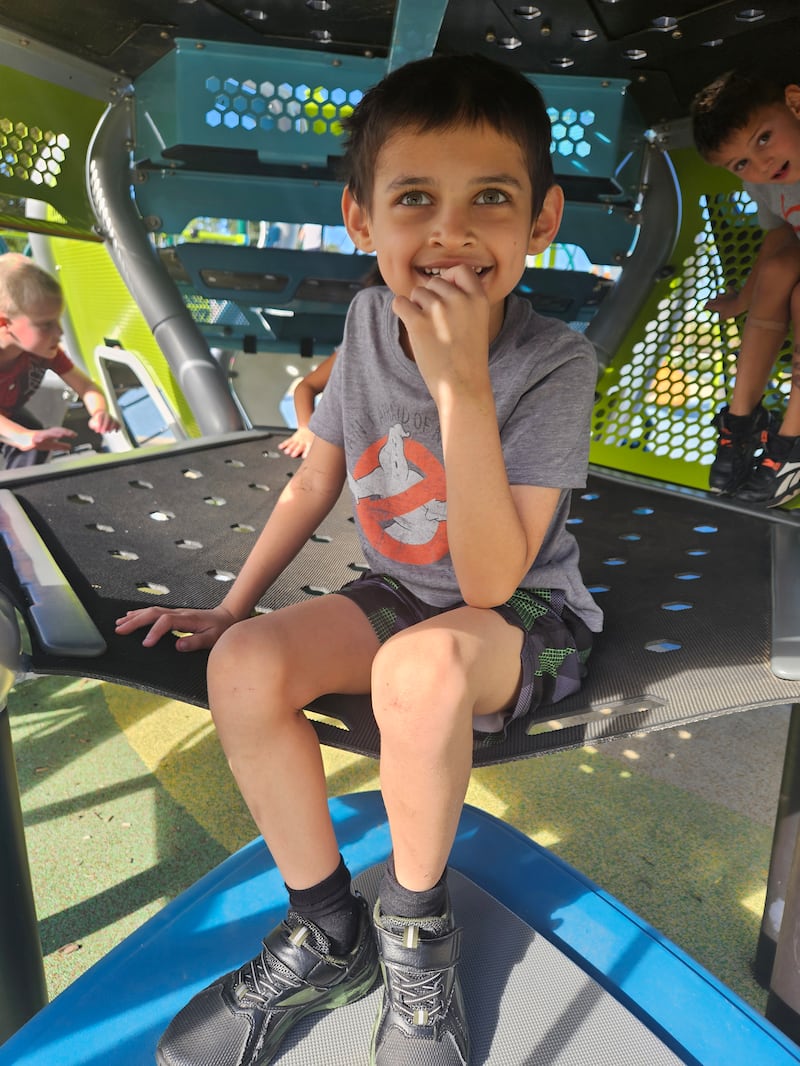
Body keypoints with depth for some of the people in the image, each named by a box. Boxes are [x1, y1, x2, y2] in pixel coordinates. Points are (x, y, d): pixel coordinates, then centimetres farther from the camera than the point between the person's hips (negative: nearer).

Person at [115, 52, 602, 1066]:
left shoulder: (553, 365, -21)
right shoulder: (370, 319, -6)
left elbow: (489, 581, -28)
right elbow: (316, 478, 5)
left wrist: (461, 386, -35)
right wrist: (232, 604, 2)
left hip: (527, 615, -4)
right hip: (399, 594, 5)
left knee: (421, 662, -38)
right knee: (244, 664, -21)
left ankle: (416, 923, -6)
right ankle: (327, 934, 1)